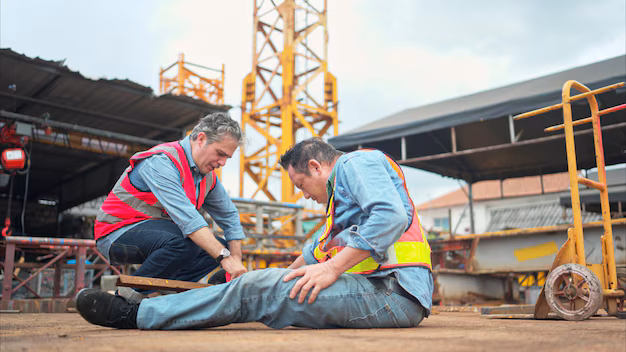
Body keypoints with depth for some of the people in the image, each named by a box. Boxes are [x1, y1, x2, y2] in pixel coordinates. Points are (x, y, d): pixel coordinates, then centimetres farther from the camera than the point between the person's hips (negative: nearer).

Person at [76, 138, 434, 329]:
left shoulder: (357, 163, -3)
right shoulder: (343, 189, 30)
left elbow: (391, 216, -22)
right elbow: (324, 243, 41)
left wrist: (332, 268, -23)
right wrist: (287, 273, 48)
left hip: (391, 291, -10)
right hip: (382, 290, 10)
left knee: (255, 289, -16)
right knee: (269, 284, 9)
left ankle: (135, 315, -7)